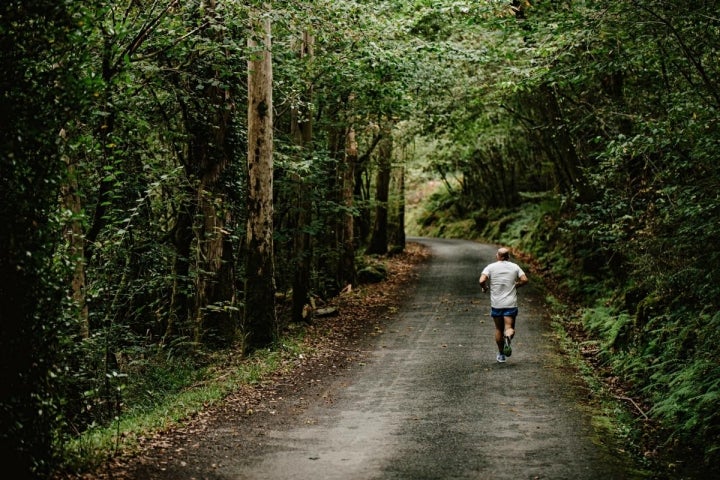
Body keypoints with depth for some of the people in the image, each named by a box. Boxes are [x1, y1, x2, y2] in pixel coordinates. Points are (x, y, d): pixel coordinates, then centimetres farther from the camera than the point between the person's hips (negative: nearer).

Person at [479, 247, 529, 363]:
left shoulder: (490, 267, -1)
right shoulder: (514, 267, 4)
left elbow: (482, 280, -14)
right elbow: (524, 280, -3)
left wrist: (485, 288, 6)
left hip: (496, 304, 0)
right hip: (511, 304, 0)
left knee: (499, 329, 14)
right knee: (509, 328, 1)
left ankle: (501, 354, 20)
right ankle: (508, 337, -34)